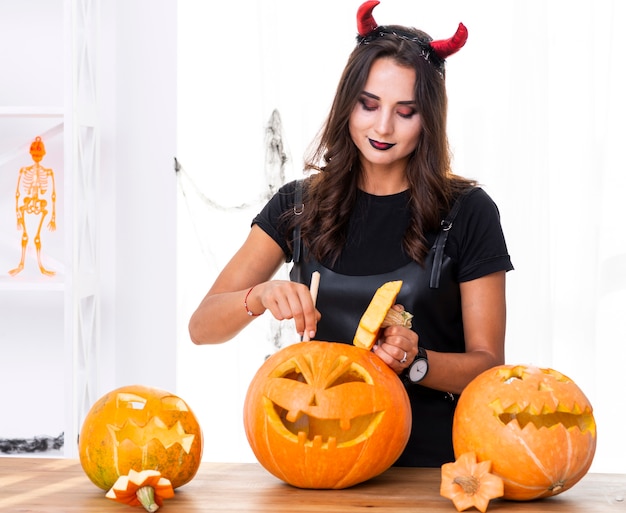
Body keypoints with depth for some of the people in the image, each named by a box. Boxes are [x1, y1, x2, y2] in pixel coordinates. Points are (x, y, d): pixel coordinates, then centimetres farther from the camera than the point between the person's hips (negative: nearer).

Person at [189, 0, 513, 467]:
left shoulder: (468, 212, 2)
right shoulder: (300, 205, 9)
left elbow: (488, 364, 3)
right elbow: (202, 328, 5)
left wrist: (415, 362, -16)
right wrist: (259, 297, -15)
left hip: (432, 459, -2)